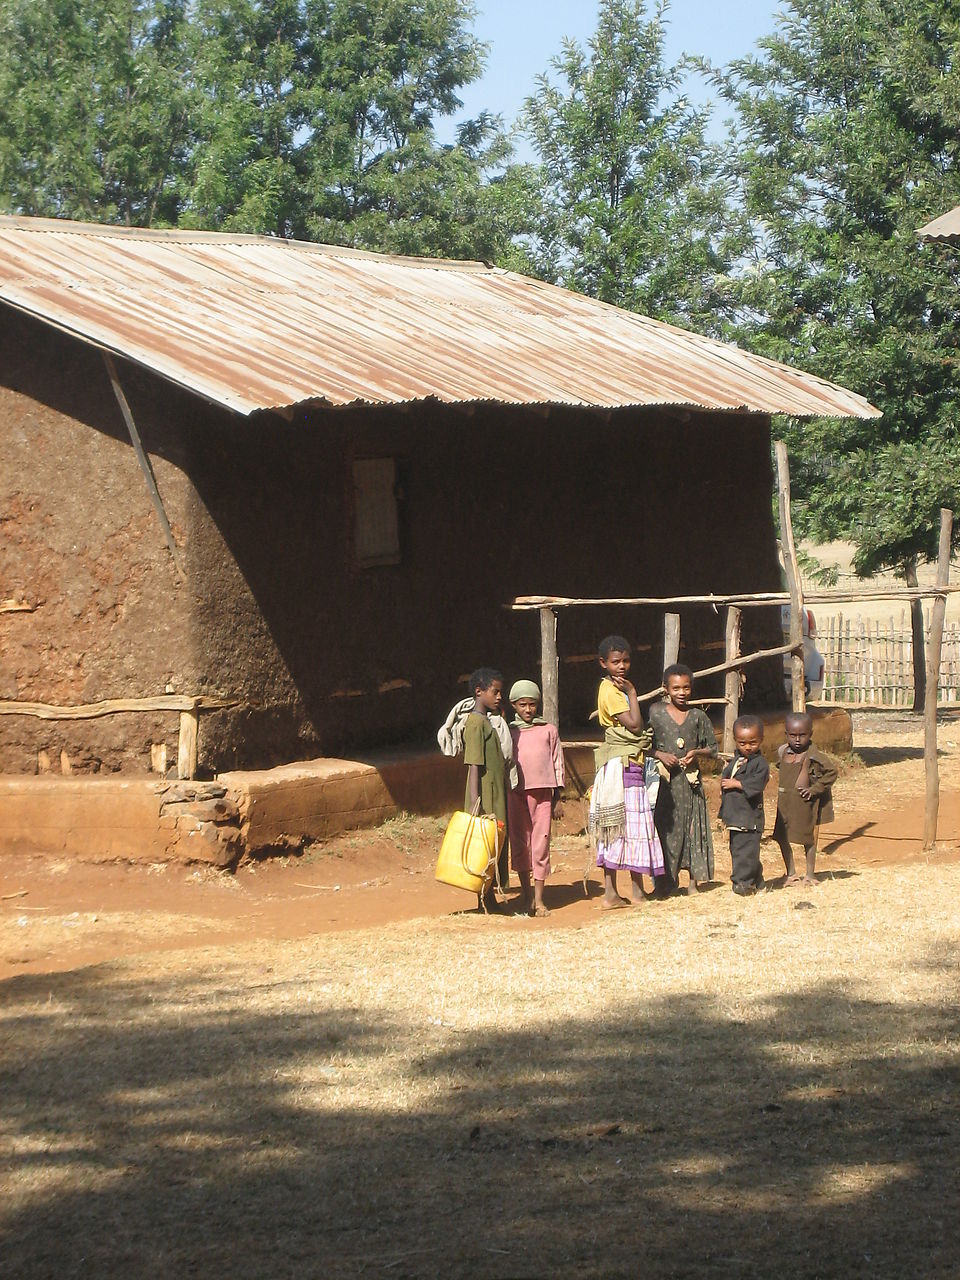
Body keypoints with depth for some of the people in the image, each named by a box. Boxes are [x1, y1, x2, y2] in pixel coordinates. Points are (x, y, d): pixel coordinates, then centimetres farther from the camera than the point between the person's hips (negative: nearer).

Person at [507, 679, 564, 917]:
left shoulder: (549, 730, 8)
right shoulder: (509, 732, 10)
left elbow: (557, 763, 9)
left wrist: (558, 798, 5)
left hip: (542, 792, -1)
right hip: (516, 792, 1)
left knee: (541, 843, -5)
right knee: (519, 844, 3)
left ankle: (539, 899, 0)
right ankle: (526, 896, 14)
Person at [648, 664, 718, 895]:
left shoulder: (698, 716, 4)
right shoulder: (655, 712, 1)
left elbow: (713, 748, 10)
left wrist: (697, 753, -9)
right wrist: (660, 755, -12)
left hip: (690, 779, 1)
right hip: (664, 779, -1)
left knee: (693, 827, 3)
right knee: (666, 827, 0)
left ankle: (693, 881, 13)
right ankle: (668, 882, 9)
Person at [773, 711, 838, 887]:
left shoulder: (813, 756, -14)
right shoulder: (782, 752, 4)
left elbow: (831, 773, -11)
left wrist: (814, 789, -13)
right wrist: (783, 789, 10)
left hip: (804, 802, -5)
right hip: (785, 802, 5)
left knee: (808, 837, 5)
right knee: (782, 837, 7)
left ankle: (809, 874, 18)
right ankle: (791, 873, 21)